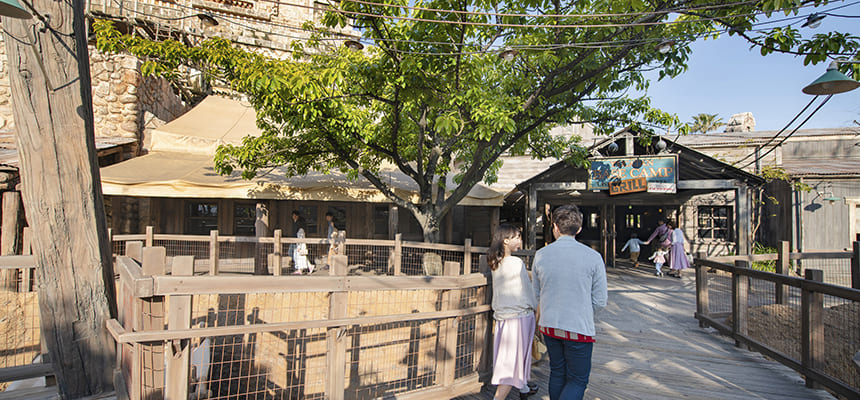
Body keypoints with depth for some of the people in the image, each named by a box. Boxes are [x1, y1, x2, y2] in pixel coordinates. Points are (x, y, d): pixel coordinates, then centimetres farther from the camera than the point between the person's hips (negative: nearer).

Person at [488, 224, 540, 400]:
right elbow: (527, 290, -11)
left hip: (501, 314, 8)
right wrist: (535, 306, 7)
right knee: (514, 360, -1)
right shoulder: (517, 263, -19)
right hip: (520, 315, -8)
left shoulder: (495, 263, 2)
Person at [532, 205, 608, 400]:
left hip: (548, 325, 4)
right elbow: (600, 301, -5)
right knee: (578, 380, 8)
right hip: (579, 328, -3)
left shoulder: (541, 255, -4)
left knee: (557, 373, 19)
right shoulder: (593, 257, -12)